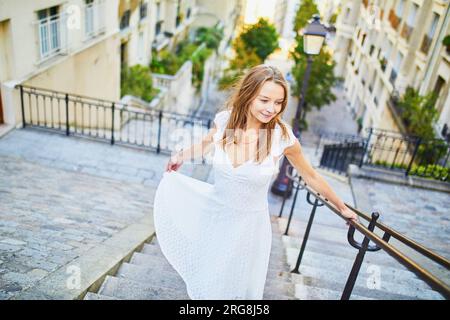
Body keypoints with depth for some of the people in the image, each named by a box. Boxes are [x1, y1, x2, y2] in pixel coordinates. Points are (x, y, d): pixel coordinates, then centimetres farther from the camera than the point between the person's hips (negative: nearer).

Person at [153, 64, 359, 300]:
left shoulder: (283, 137, -21)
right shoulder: (224, 120, -16)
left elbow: (311, 177, -5)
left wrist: (342, 207, 6)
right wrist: (181, 156, 20)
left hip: (248, 222, -2)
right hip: (214, 212, 3)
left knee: (237, 288, 15)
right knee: (206, 283, 22)